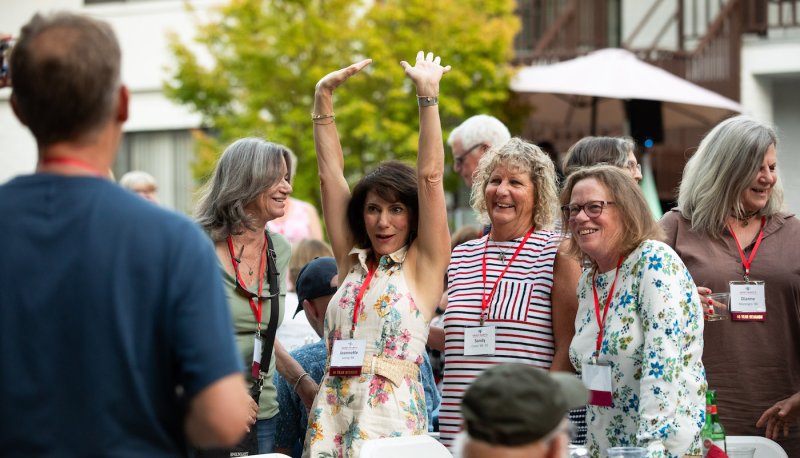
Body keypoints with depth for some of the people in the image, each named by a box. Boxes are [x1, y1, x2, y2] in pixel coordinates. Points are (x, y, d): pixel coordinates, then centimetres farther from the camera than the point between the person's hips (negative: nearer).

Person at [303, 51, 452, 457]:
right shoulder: (352, 262, 13)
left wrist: (427, 95, -6)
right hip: (332, 418, 4)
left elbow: (430, 177, -4)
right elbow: (330, 173, 14)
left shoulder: (424, 265, 3)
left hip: (391, 419, -4)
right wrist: (323, 96, 12)